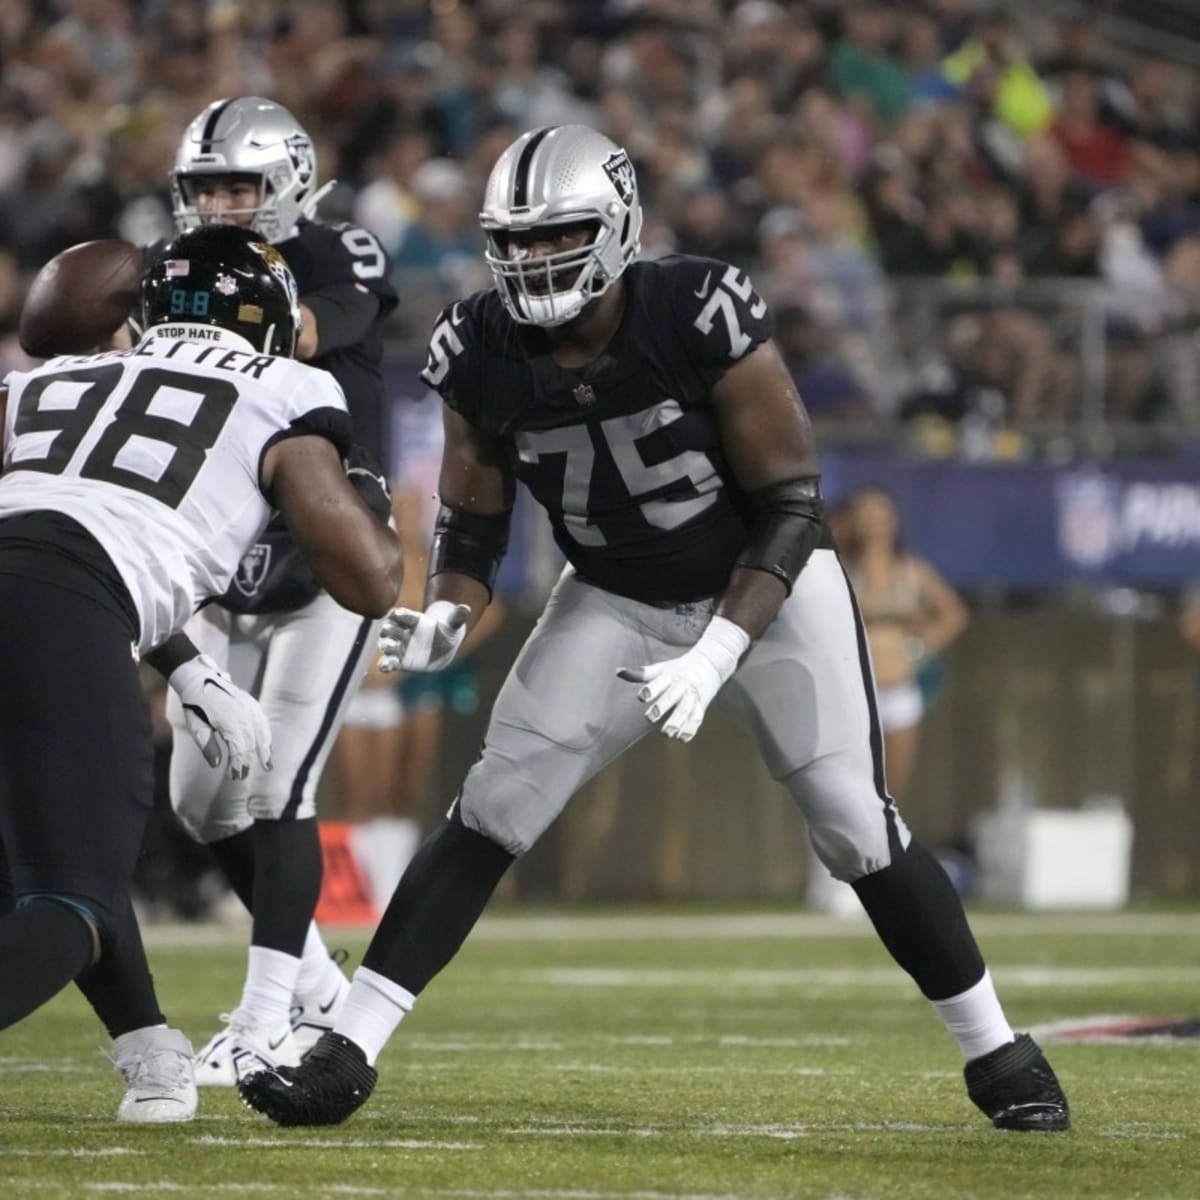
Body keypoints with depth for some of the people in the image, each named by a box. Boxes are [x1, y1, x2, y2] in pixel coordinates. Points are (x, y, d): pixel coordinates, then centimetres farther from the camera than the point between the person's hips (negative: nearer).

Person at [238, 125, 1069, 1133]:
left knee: (855, 826, -6)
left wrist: (716, 655, -31)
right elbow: (472, 522, -2)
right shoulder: (483, 353, -16)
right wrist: (448, 616, -23)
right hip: (616, 602, 3)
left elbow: (792, 506, -22)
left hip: (765, 588, -3)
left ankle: (997, 1052, 11)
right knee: (492, 810, -11)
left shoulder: (701, 318, -28)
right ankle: (347, 1055, -11)